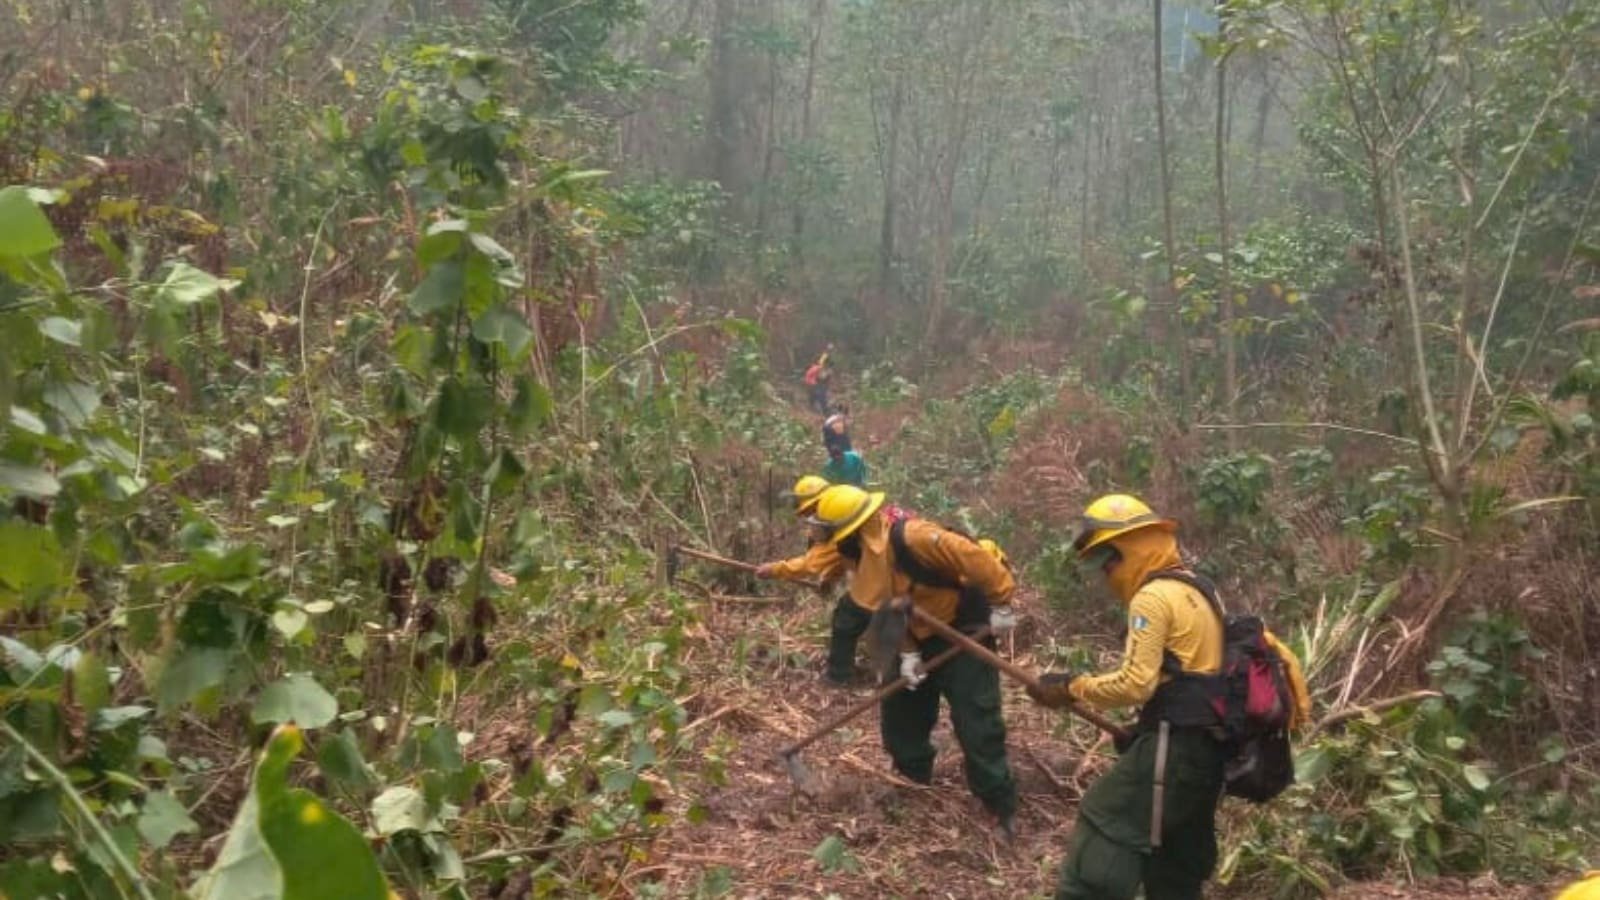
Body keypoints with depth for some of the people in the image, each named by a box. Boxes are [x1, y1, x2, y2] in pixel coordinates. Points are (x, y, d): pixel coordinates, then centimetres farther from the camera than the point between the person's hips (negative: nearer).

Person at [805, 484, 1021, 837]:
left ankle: (1002, 806, 3)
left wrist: (1000, 604, -25)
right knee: (900, 708, 16)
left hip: (963, 630, -9)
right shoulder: (862, 556, -2)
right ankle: (913, 778, 36)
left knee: (975, 721, -9)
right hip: (920, 637, 9)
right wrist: (907, 652, -6)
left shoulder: (909, 538, -33)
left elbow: (972, 557, -33)